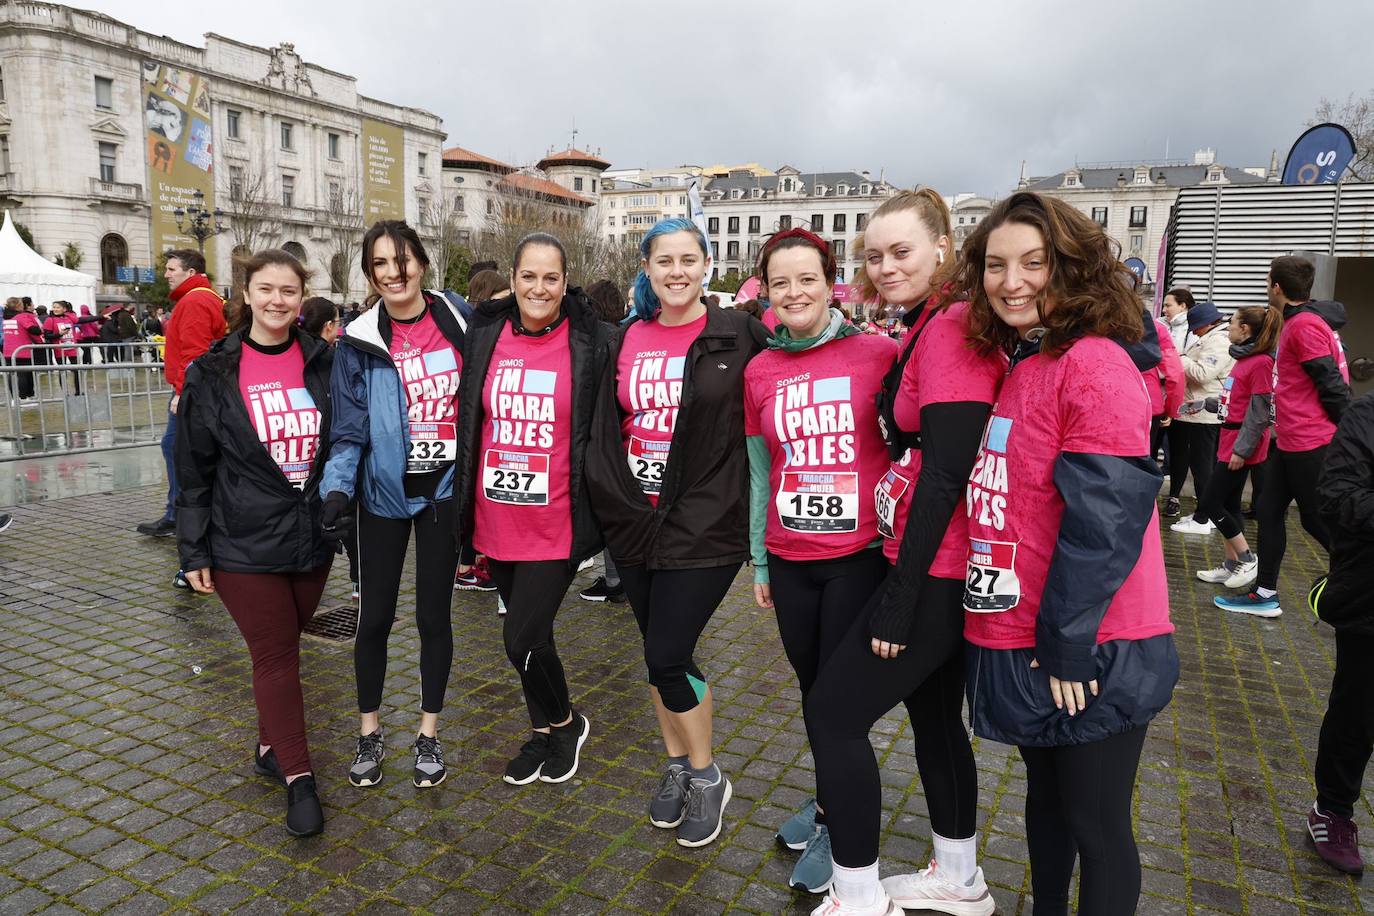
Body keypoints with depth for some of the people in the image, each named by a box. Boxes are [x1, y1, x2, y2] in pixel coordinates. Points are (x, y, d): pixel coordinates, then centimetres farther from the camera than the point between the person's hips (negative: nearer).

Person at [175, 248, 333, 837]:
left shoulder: (323, 365, 2)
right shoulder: (212, 374, -4)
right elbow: (193, 470, -1)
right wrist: (193, 550, -2)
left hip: (313, 538, 3)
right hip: (245, 544, -3)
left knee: (283, 645, 15)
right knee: (275, 654, 1)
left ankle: (271, 746, 35)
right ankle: (298, 778, 12)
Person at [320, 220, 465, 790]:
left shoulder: (458, 322, -1)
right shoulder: (359, 342, -4)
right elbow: (349, 430, -5)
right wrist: (337, 488, -20)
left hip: (443, 489, 0)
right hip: (382, 492, 0)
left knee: (434, 615, 9)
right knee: (374, 617, 7)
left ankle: (429, 733, 25)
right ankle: (369, 732, 28)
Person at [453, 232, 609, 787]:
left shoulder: (589, 342, -7)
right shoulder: (486, 335, 3)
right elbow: (469, 421, 12)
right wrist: (464, 507, 12)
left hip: (554, 525, -4)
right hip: (496, 519, 4)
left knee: (523, 641, -5)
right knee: (527, 633, 17)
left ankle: (565, 723, 25)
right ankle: (546, 733, 39)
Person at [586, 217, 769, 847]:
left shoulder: (737, 335, -5)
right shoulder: (628, 340, 8)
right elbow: (607, 428, 8)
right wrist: (623, 500, -1)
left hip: (704, 525, -5)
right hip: (635, 523, 5)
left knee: (667, 657, -5)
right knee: (658, 651, 14)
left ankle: (707, 778, 19)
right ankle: (677, 765, 35)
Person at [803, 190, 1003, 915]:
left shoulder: (953, 326, -17)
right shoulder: (925, 329, 12)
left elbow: (945, 473, -21)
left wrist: (900, 596, -18)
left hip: (935, 572, -10)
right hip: (941, 568, 10)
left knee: (833, 711, -1)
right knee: (933, 712, 21)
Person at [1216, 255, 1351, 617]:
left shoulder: (1305, 325, -18)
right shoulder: (1298, 322, 13)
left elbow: (1331, 382, -21)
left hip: (1310, 443, -10)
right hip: (1290, 441, 10)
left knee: (1318, 520, 0)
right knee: (1269, 511, 11)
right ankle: (1265, 594, 18)